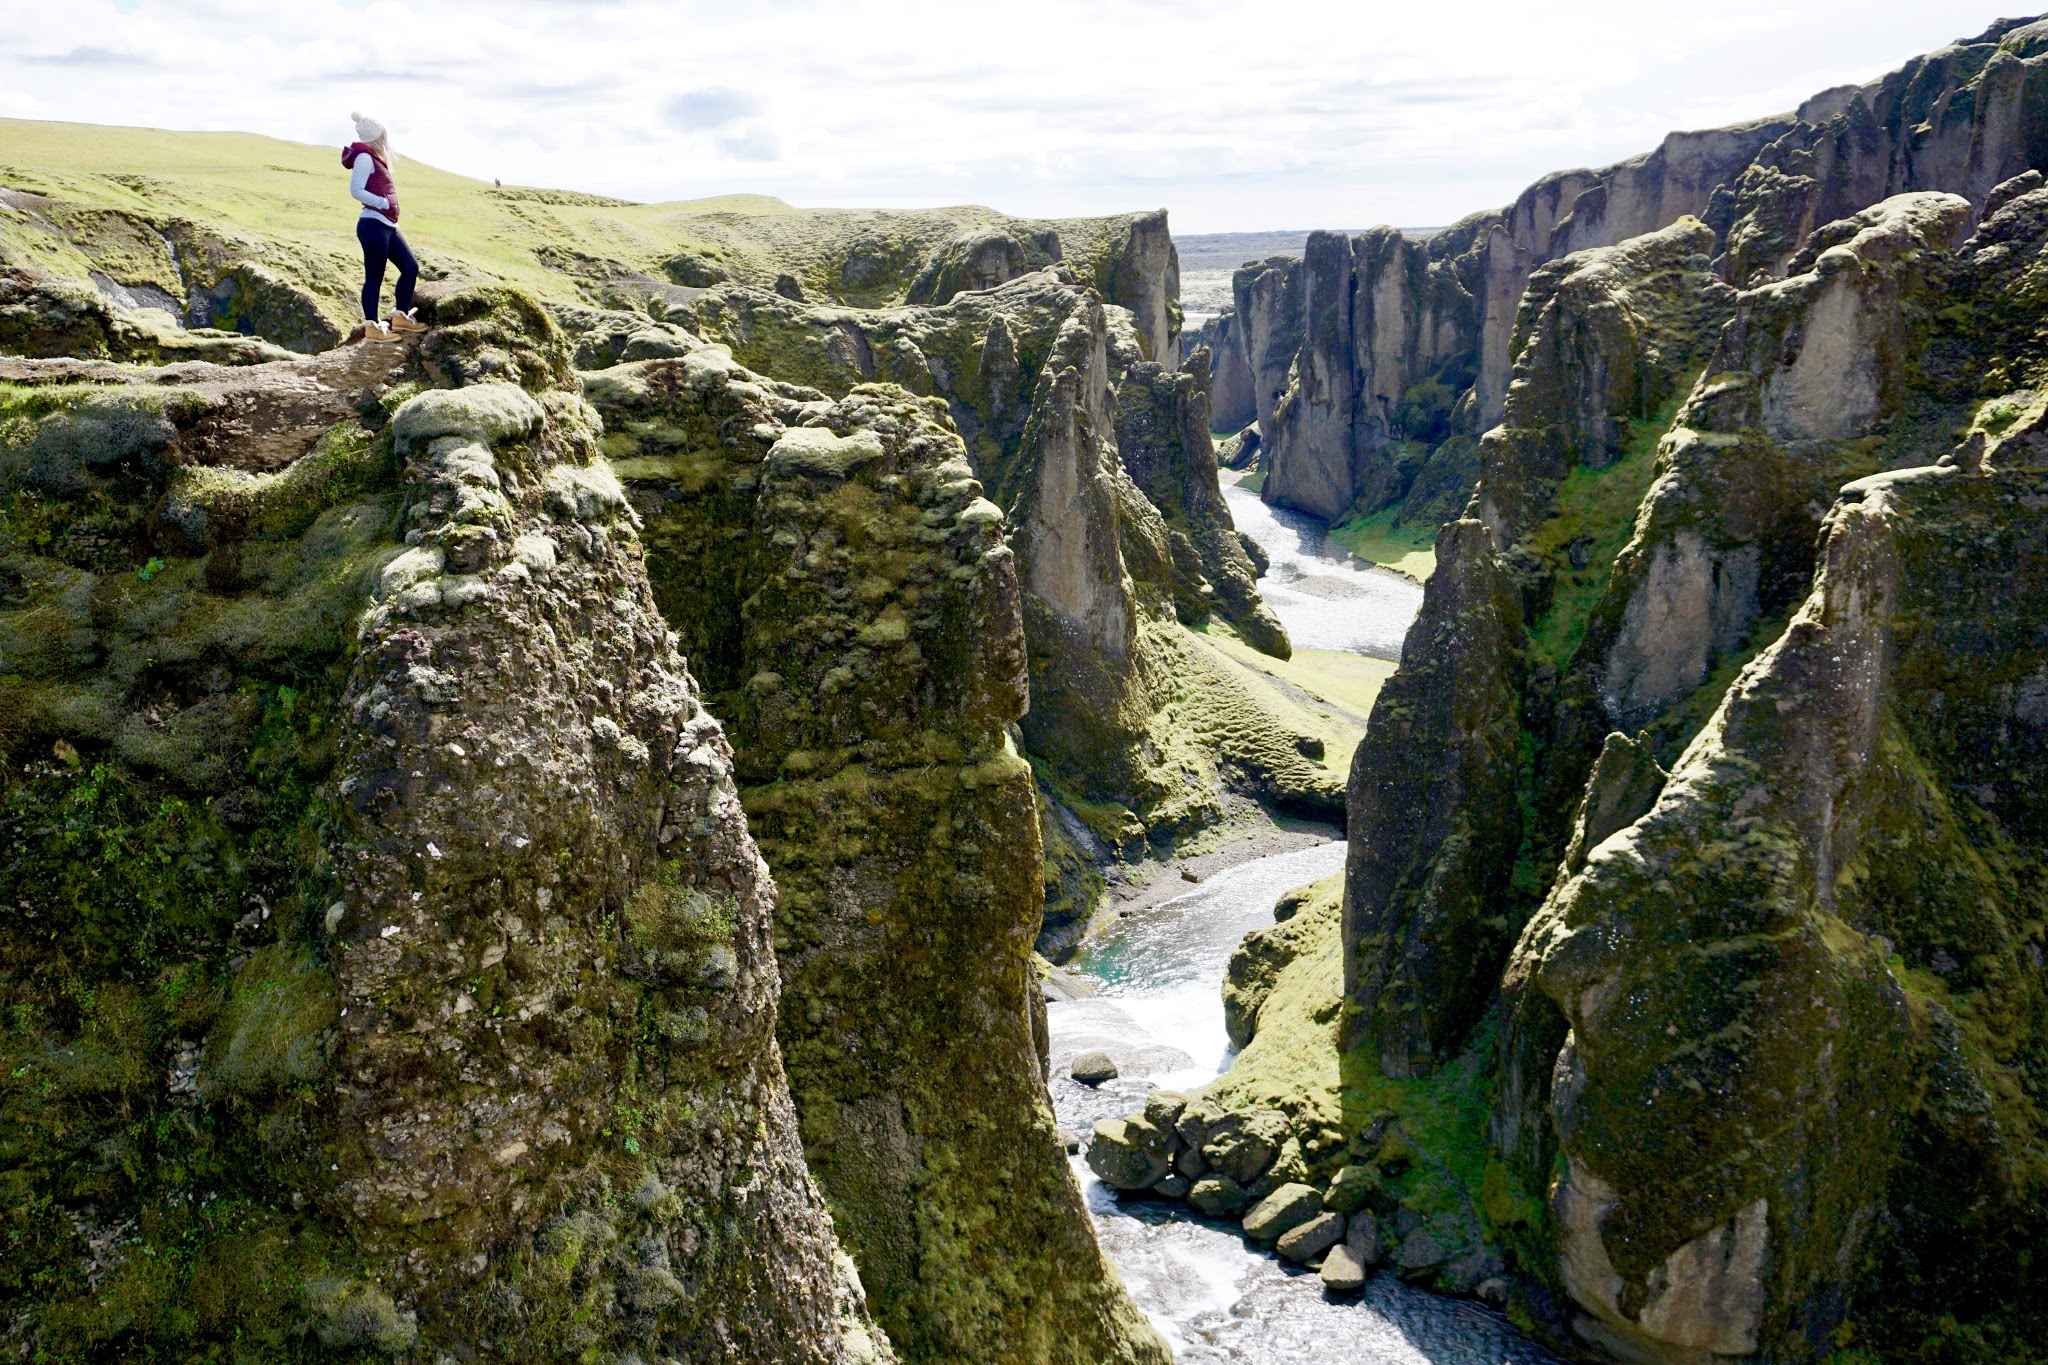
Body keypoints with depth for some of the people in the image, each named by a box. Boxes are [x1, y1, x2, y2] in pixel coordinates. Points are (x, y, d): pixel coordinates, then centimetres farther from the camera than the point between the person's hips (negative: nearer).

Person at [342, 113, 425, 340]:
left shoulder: (374, 159, 19)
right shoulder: (364, 158, -9)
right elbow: (355, 190, -17)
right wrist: (383, 203, -15)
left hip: (388, 226, 10)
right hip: (373, 225, -10)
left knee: (410, 267, 13)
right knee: (374, 277, -4)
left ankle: (400, 316, 22)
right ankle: (371, 326, 2)